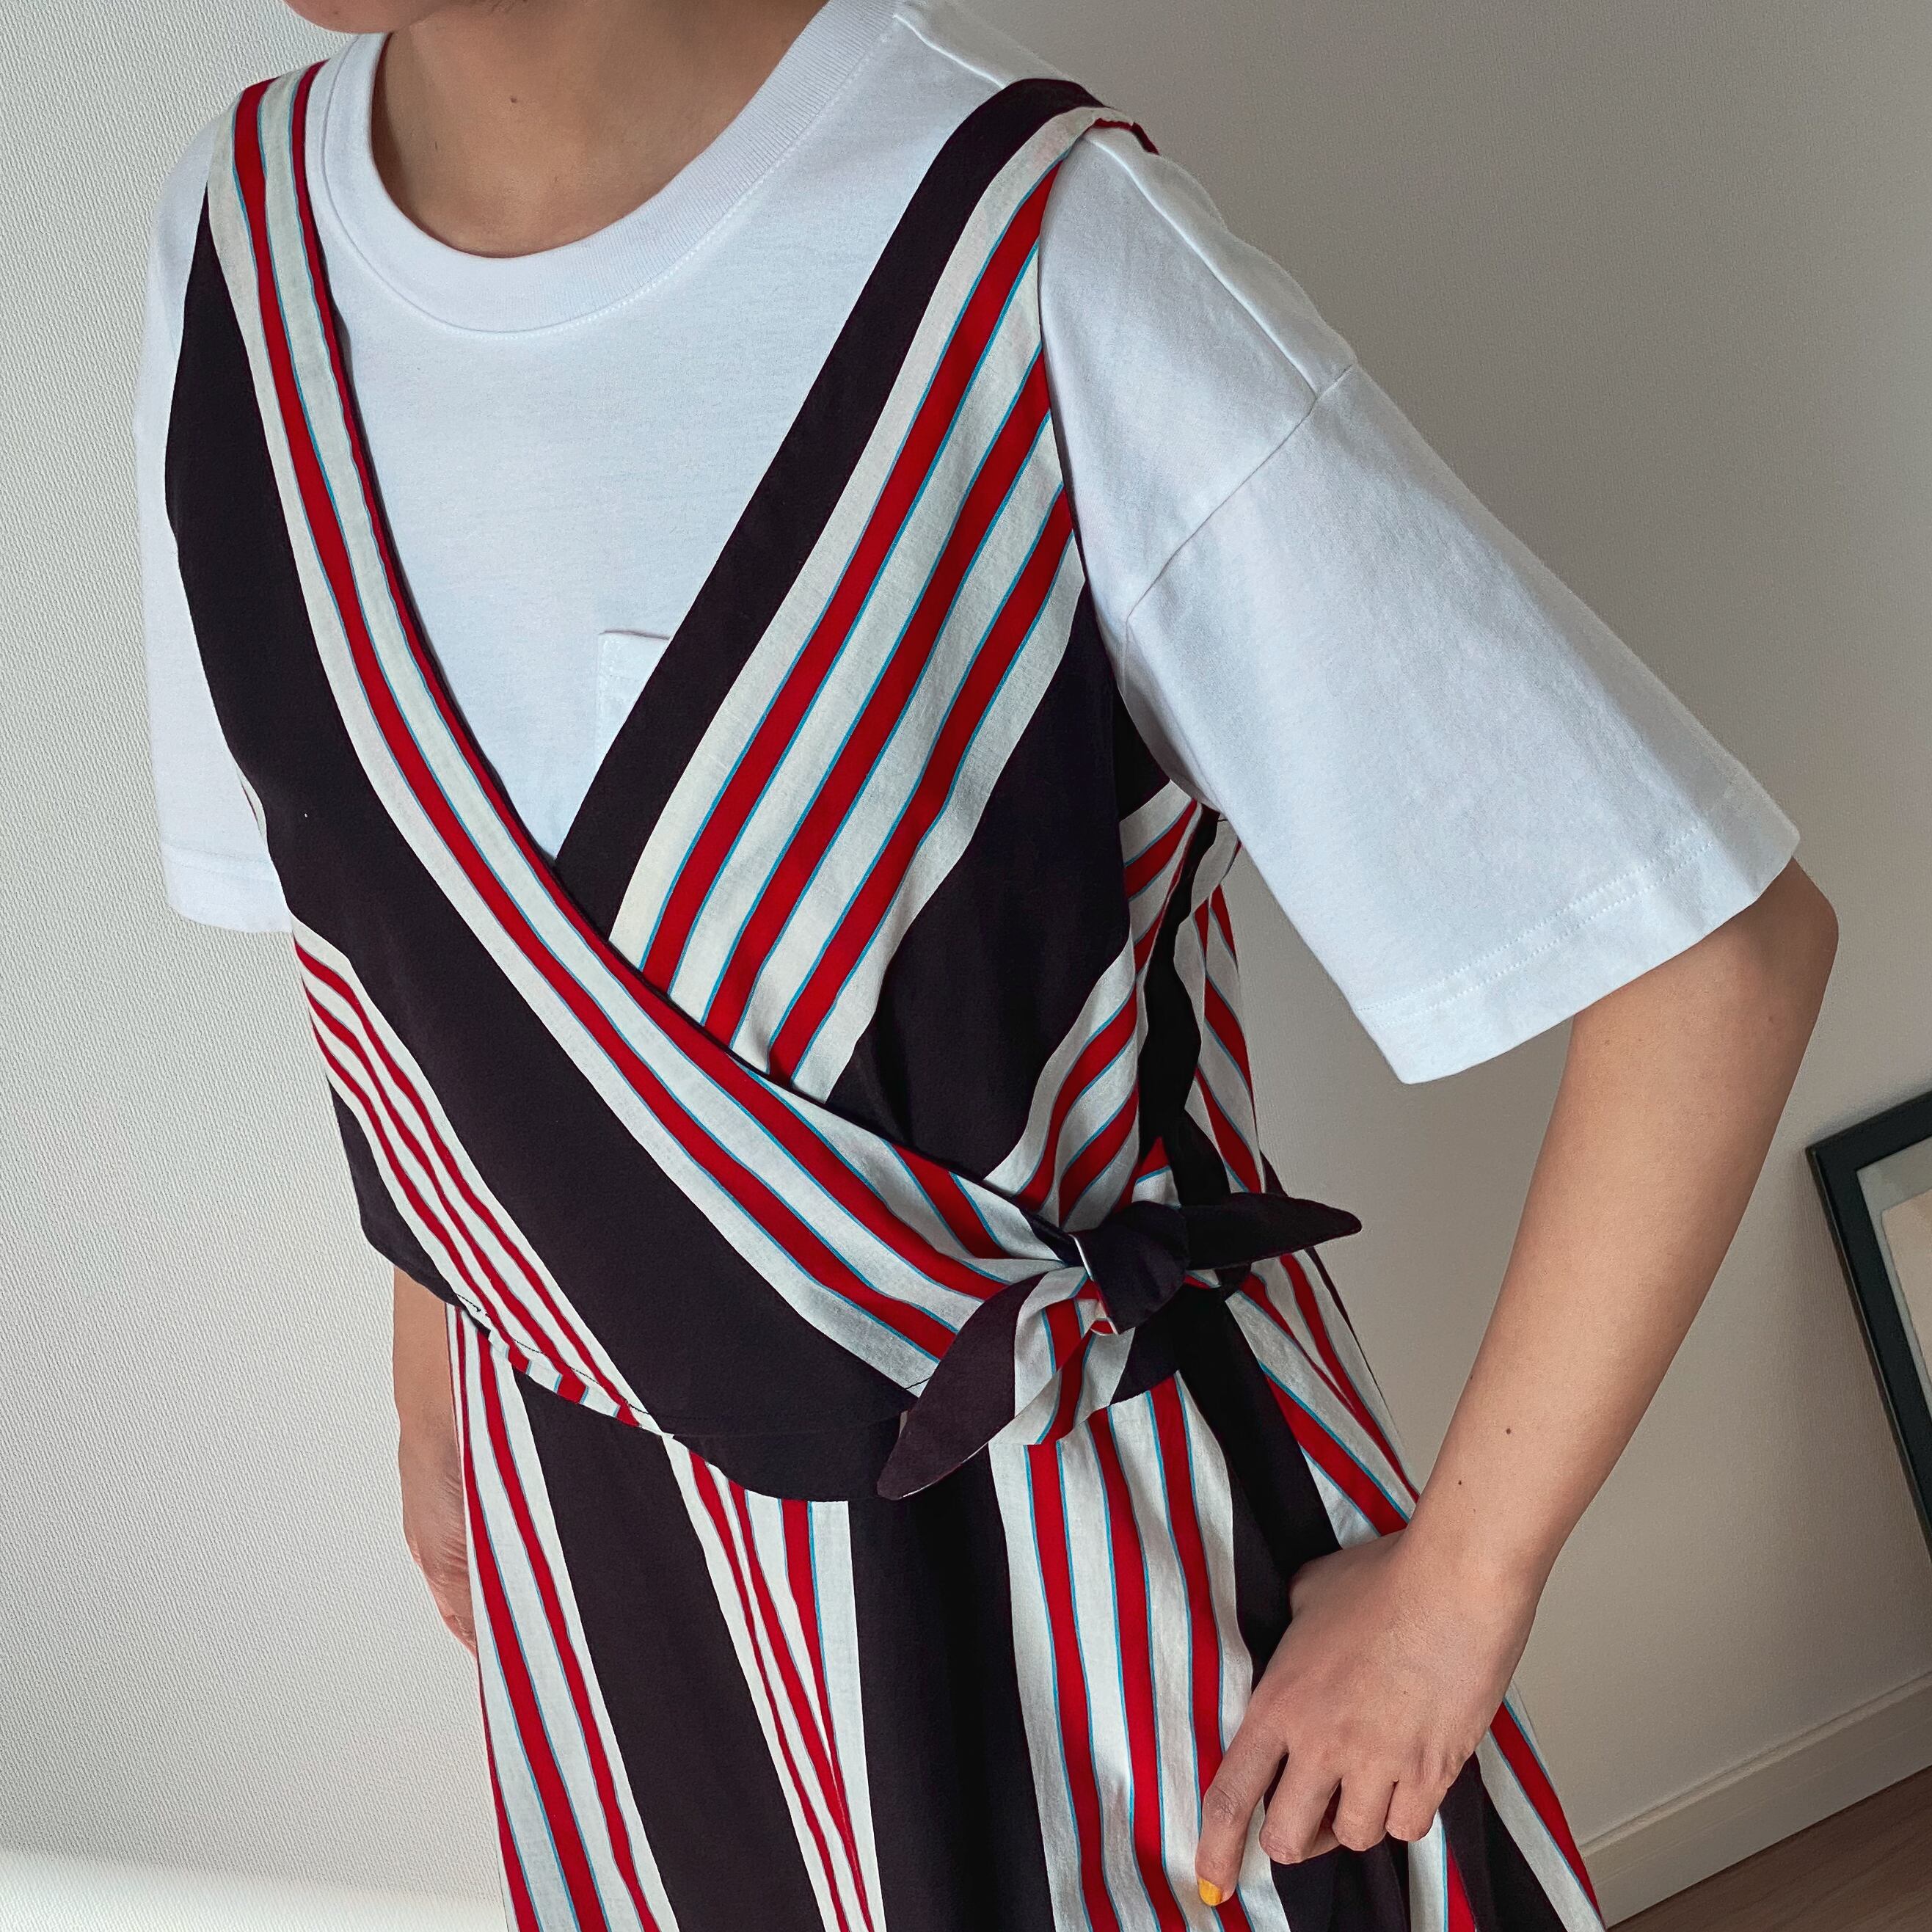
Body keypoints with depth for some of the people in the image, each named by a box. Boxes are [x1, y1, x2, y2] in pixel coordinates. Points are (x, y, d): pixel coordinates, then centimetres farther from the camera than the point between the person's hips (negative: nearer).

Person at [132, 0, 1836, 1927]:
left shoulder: (1049, 270, -27)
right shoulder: (239, 235, -9)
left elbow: (1722, 948, -25)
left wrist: (1460, 1584, -16)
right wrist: (433, 1370, 15)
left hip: (1084, 1521, -4)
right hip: (593, 1510, 5)